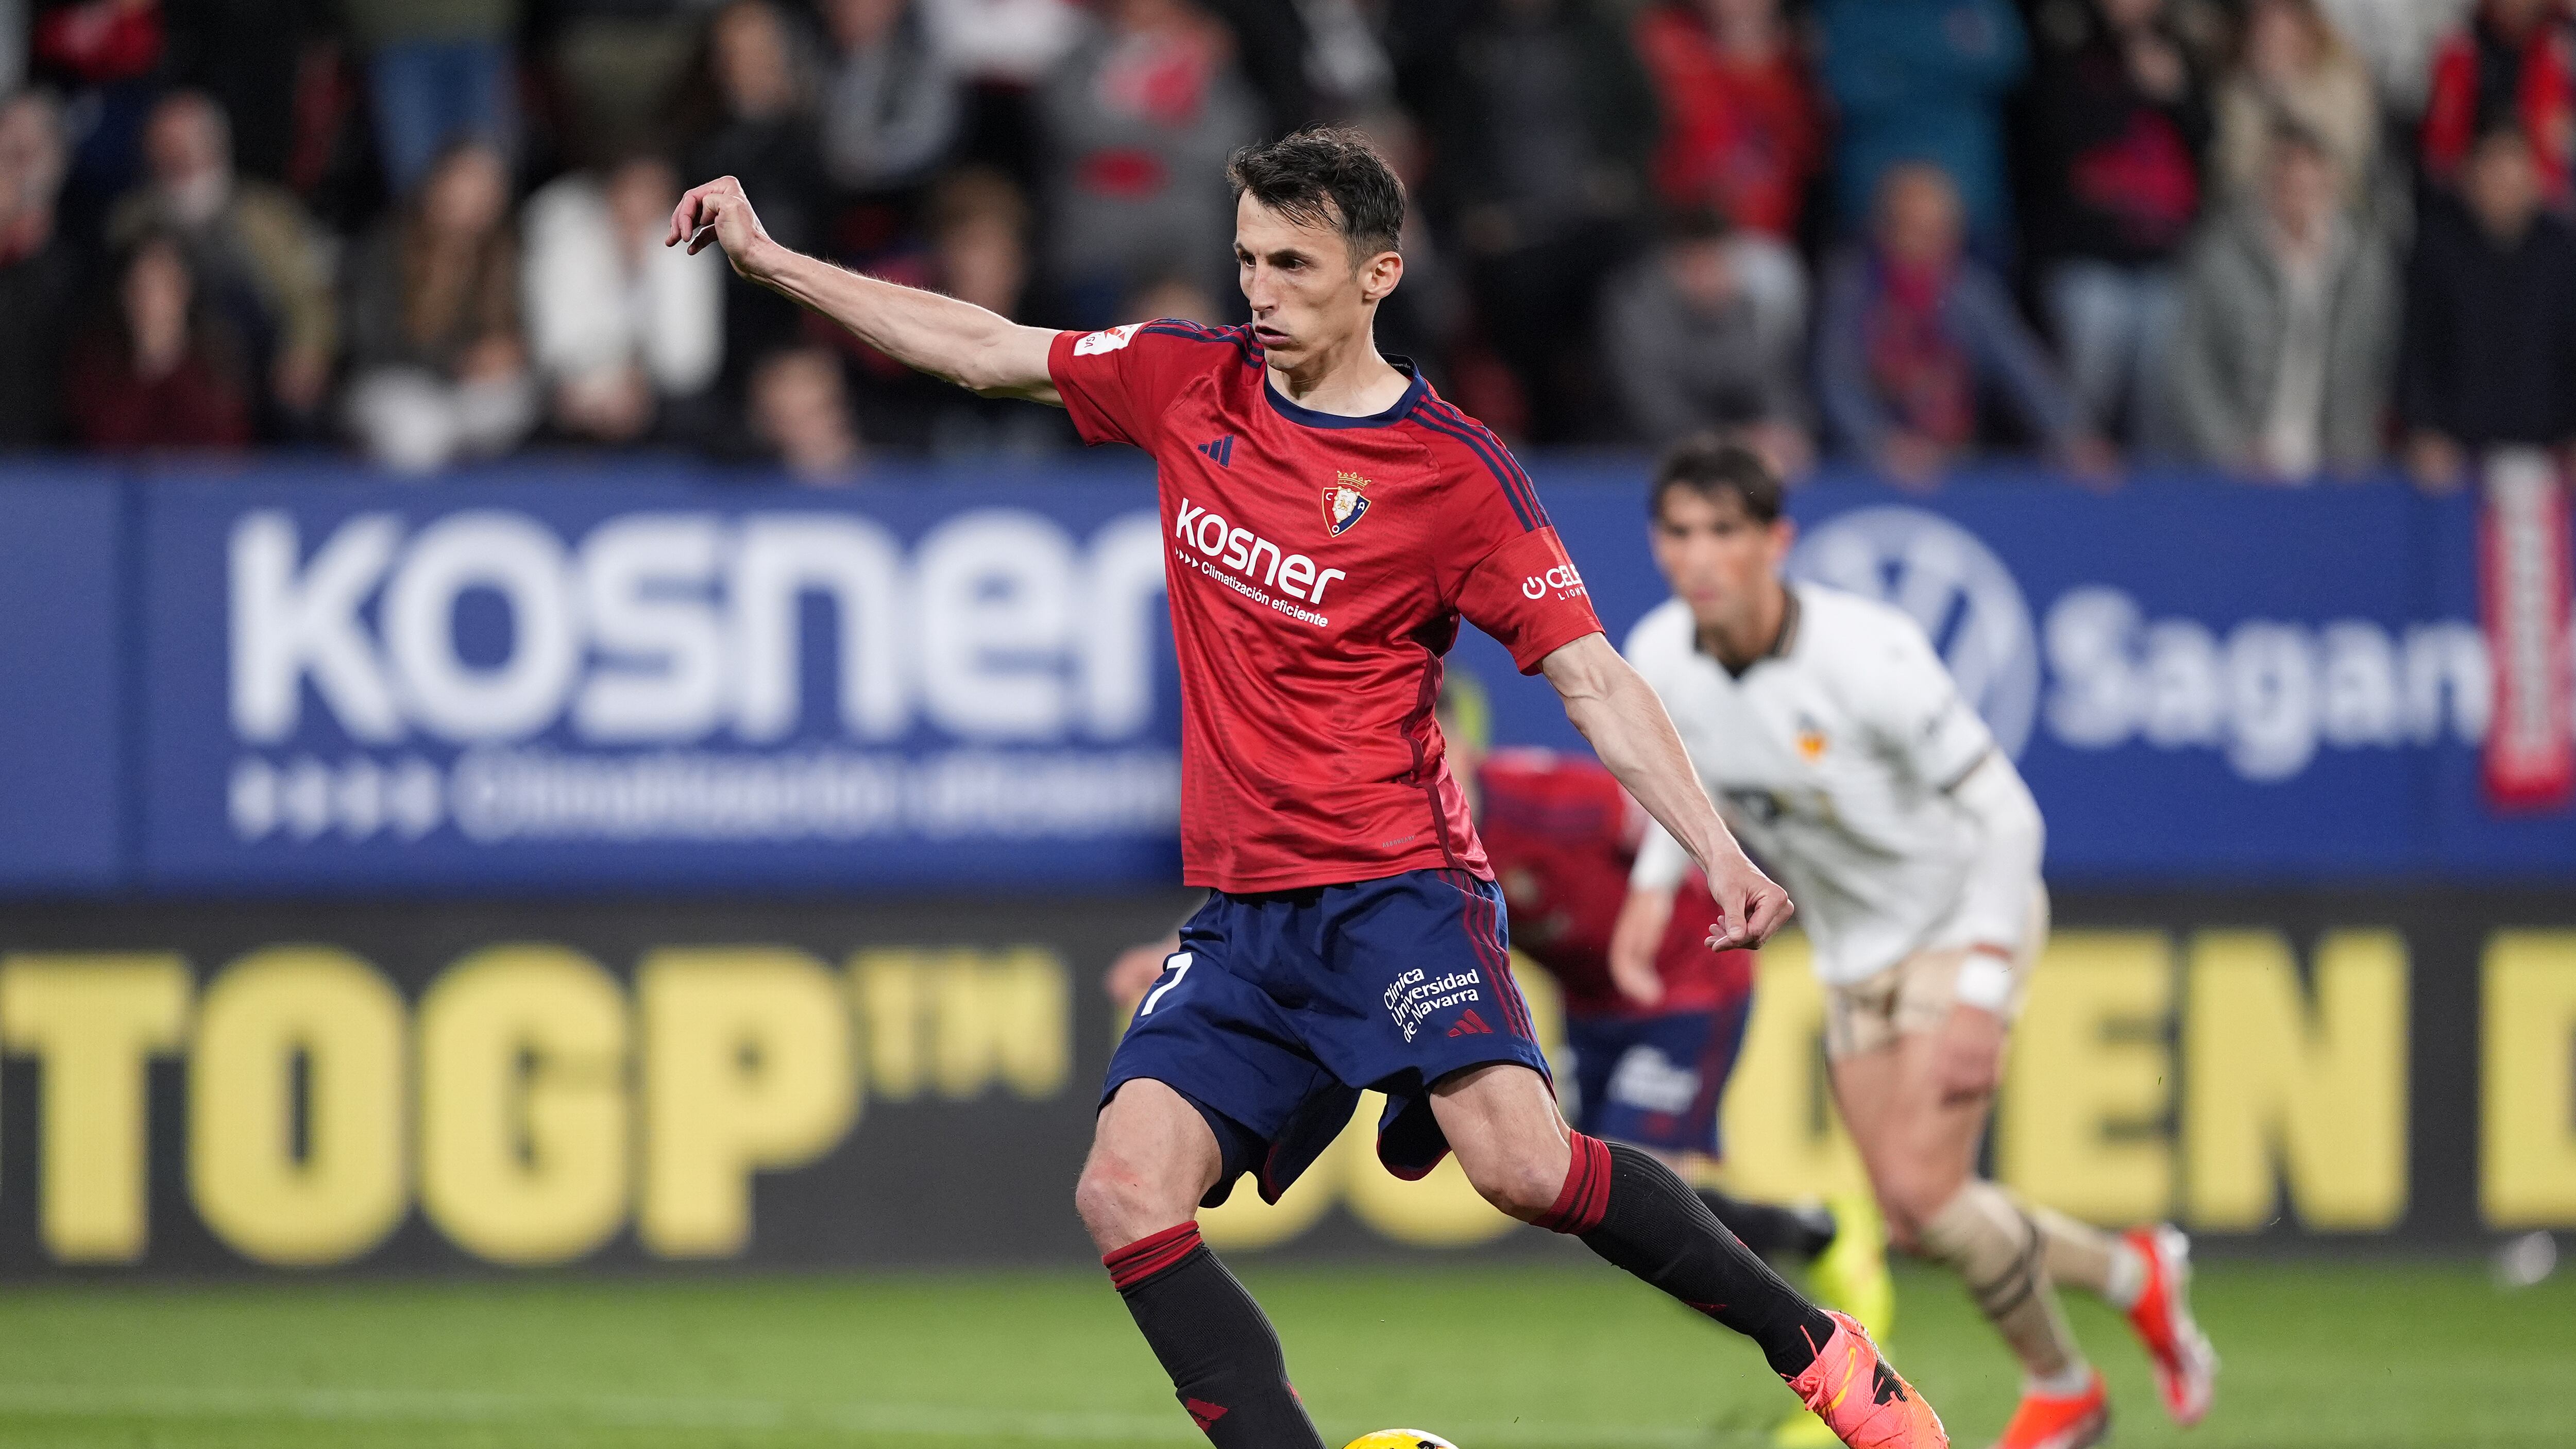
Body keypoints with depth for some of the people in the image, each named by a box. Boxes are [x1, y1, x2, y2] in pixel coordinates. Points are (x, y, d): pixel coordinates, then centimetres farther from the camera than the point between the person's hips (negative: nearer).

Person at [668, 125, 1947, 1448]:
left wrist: (1715, 851, -19)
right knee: (1125, 1198, -13)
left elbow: (1593, 680, -8)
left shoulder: (1455, 472, -7)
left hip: (1395, 887, -6)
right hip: (1242, 916, 6)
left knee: (1521, 1164, -25)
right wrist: (767, 258, 19)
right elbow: (985, 351, 19)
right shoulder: (1190, 382, 7)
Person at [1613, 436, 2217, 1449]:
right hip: (1852, 949, 6)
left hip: (1963, 920, -6)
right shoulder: (1658, 660, -12)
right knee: (1914, 1226, 3)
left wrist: (1981, 996, -28)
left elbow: (2006, 816, -23)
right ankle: (2133, 1273, 29)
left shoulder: (1865, 655, -30)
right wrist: (1654, 884, -2)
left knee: (1922, 1188, -19)